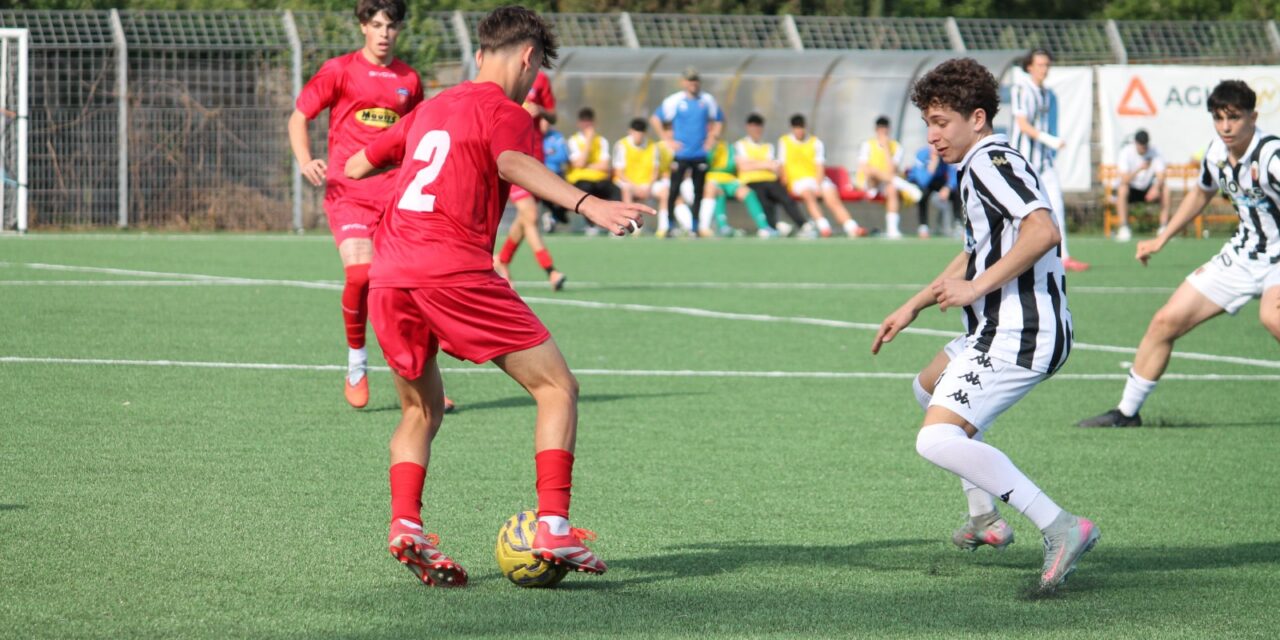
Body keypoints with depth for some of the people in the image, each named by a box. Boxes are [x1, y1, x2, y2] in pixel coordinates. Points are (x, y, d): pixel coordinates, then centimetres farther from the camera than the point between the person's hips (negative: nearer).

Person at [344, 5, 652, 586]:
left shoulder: (430, 108, 24)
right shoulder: (503, 110, 4)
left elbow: (357, 164, 38)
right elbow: (512, 164, -20)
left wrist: (343, 171, 63)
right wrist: (586, 204, -34)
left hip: (387, 277, 7)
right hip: (454, 271, -7)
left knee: (421, 410, 23)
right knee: (557, 387, 1)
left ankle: (405, 525, 2)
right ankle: (553, 527, -12)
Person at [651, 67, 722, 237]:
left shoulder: (707, 100, 4)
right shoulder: (675, 101, -3)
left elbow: (719, 120, 18)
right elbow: (655, 119, 1)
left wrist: (713, 138, 5)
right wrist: (668, 139, -3)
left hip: (700, 154, 3)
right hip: (681, 154, -3)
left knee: (699, 191, 5)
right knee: (674, 191, -5)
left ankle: (696, 226, 14)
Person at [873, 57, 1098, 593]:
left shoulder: (990, 162, -13)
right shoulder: (985, 165, 21)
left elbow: (1043, 230, -29)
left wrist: (977, 287, -26)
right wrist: (914, 306, 33)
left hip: (1018, 336, -12)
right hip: (1002, 331, 12)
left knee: (938, 439, -24)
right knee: (930, 387, 35)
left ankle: (1061, 527, -28)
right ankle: (986, 518, 35)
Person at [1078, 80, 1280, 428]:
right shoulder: (1217, 152, 0)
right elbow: (1201, 193, 21)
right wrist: (1162, 239, 25)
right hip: (1243, 252, 8)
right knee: (1166, 321, 7)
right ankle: (1127, 412, 24)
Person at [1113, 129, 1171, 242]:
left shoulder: (1154, 153, -10)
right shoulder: (1126, 152, -16)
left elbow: (1161, 177, -19)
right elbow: (1124, 180, -25)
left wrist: (1156, 188, -41)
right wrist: (1139, 169, -40)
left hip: (1148, 189, 2)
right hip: (1131, 190, -2)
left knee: (1165, 188, -25)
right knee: (1122, 189, -35)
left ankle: (1164, 227, -23)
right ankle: (1124, 228, -31)